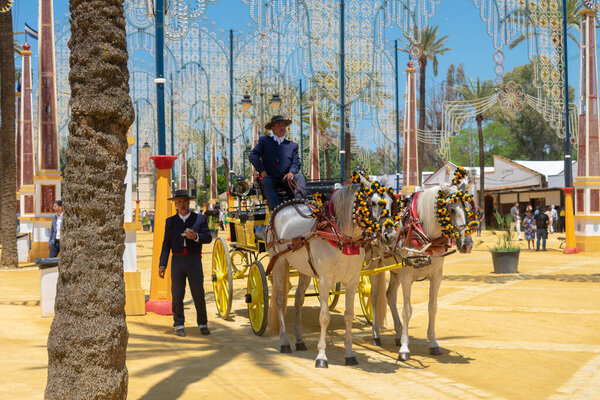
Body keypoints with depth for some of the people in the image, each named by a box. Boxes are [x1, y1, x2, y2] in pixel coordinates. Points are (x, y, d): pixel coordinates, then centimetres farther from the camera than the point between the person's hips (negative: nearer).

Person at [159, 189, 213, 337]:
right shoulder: (170, 221, 11)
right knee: (177, 294, -1)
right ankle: (179, 325, 8)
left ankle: (202, 324, 12)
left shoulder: (200, 219, 6)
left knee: (198, 294, -1)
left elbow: (208, 238, -1)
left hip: (194, 260, -1)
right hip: (177, 261, 1)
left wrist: (196, 236, -22)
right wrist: (162, 264, 2)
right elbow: (166, 244, 10)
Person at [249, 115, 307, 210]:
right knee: (266, 182, -34)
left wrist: (292, 172, -12)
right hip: (269, 177, -2)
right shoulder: (264, 141, 17)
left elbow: (296, 163, 12)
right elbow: (252, 155, 5)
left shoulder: (292, 145, 20)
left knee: (299, 176, -26)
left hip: (285, 179, 2)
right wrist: (262, 171, -9)